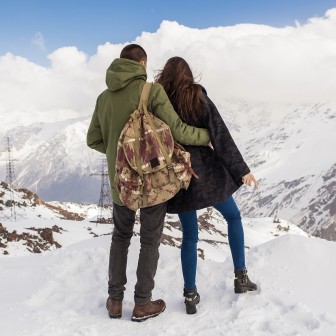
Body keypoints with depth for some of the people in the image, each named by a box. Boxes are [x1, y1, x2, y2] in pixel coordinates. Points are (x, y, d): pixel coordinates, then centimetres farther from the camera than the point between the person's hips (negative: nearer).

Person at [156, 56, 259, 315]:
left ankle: (190, 295, 14)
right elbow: (221, 137, -10)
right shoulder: (199, 99, -5)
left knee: (189, 235, 12)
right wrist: (241, 169, -8)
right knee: (233, 217, 20)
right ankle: (241, 277, 19)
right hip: (204, 170, -2)